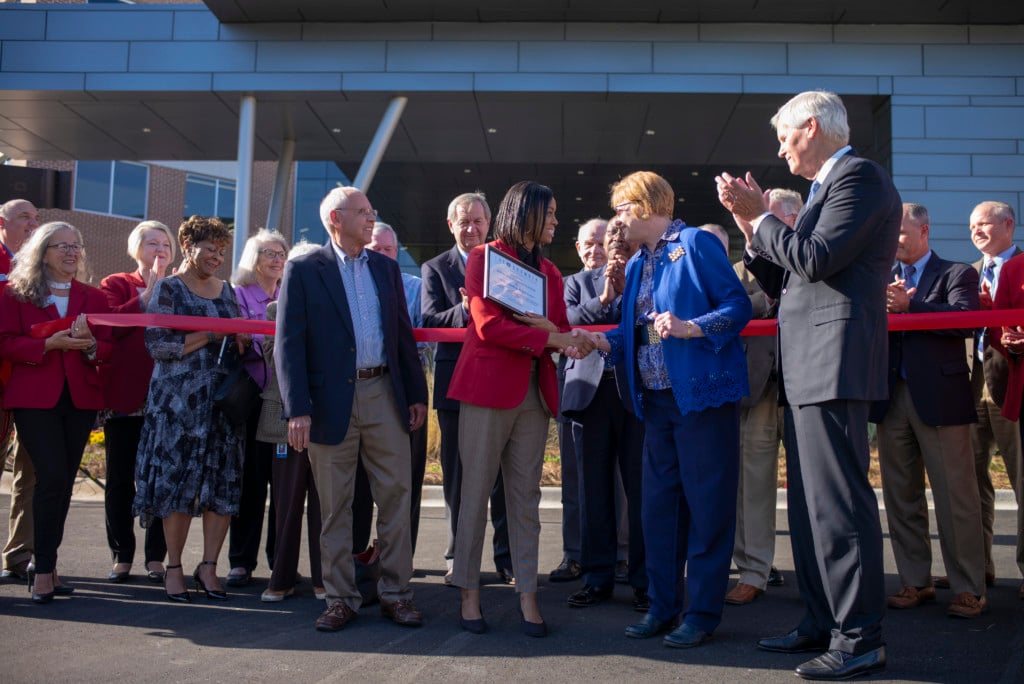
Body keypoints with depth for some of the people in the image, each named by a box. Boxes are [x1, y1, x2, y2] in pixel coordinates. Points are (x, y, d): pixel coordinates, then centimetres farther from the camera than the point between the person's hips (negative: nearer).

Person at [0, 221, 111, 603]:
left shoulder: (94, 298, 14)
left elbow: (108, 348, 9)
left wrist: (90, 344, -13)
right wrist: (49, 344, -16)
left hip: (81, 399, 4)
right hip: (34, 398, -3)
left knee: (63, 482, 5)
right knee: (52, 478, -14)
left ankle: (45, 565, 16)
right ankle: (44, 570, -5)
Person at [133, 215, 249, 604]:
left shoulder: (225, 290, 16)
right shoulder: (168, 289, 0)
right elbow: (157, 345, -10)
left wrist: (242, 341, -2)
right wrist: (210, 335, -14)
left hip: (222, 398, 5)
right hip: (178, 400, -5)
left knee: (223, 484, 1)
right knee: (177, 480, -1)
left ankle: (208, 567, 11)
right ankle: (174, 567, 12)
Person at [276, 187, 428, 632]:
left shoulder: (386, 268, 13)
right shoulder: (304, 270, -1)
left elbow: (403, 334, 14)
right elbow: (288, 344, -6)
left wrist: (417, 394, 8)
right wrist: (298, 410, -14)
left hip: (385, 395, 4)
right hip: (331, 400, -3)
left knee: (395, 496, 4)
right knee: (334, 506, 5)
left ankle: (395, 593, 15)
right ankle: (341, 599, 17)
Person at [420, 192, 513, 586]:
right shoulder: (435, 268, 7)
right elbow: (429, 323, -5)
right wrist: (464, 309, -23)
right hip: (456, 384, 0)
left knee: (503, 475, 5)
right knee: (457, 477, 8)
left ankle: (507, 557, 14)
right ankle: (457, 558, 18)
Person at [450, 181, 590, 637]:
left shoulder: (549, 272, 19)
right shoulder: (484, 257, 2)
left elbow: (561, 331, 13)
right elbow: (488, 324, -10)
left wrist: (548, 327, -10)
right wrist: (549, 338, -13)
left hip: (534, 390, 5)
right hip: (487, 386, -5)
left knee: (526, 494, 5)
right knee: (476, 491, -1)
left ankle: (527, 595, 9)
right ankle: (469, 594, 7)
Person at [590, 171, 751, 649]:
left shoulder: (696, 244, -6)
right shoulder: (636, 264, 17)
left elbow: (739, 305, -12)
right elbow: (634, 330, 14)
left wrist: (690, 328, -24)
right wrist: (604, 342, -4)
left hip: (702, 393, -8)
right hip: (657, 400, 8)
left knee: (706, 503, 0)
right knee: (659, 505, 11)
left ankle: (702, 612, 9)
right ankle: (663, 606, 22)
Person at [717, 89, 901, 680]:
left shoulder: (859, 176, -6)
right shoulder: (828, 187, 23)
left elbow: (815, 259, -19)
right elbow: (786, 282, 20)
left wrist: (759, 215, -7)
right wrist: (752, 226, 13)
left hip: (834, 363, -10)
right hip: (807, 368, 10)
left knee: (839, 500, -9)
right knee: (810, 503, 14)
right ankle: (823, 624, 23)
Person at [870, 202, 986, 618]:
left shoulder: (956, 274, 4)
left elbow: (965, 319, -15)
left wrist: (907, 306, -21)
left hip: (940, 397, -5)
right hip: (893, 397, 5)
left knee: (955, 497, -2)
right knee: (901, 497, 9)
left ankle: (968, 589, 8)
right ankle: (915, 582, 19)